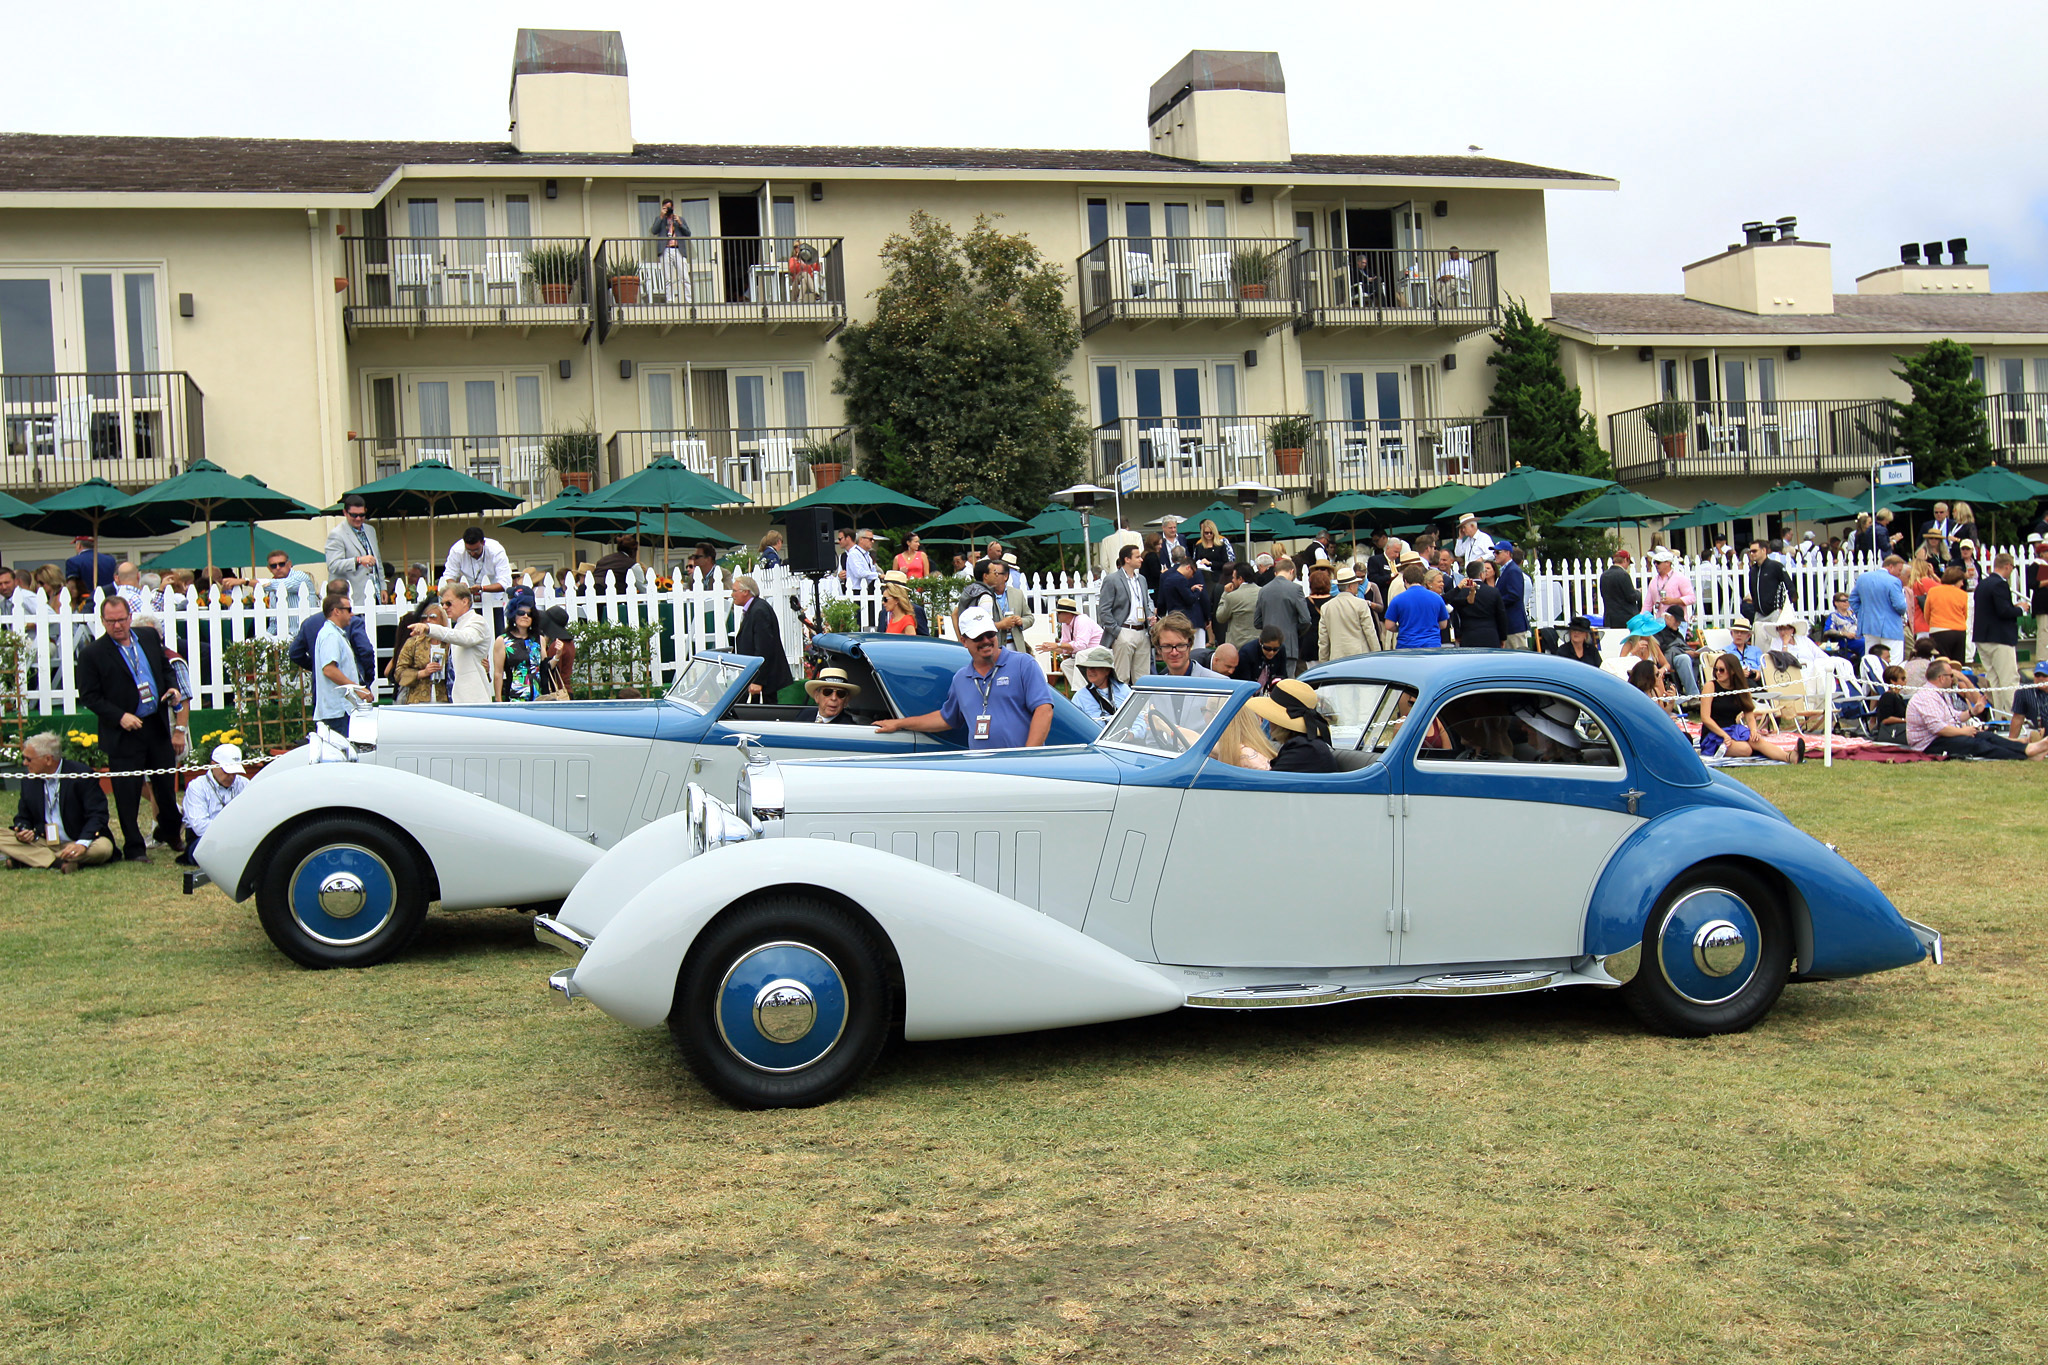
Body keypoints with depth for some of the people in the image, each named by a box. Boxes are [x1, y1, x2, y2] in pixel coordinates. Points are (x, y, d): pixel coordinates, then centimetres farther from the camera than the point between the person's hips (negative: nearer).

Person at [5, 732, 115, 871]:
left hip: (75, 844, -4)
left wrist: (82, 844, -30)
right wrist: (22, 831, -10)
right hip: (41, 843, 4)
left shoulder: (82, 775, -10)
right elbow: (23, 817, 16)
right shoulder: (29, 781, 7)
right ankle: (59, 862, -29)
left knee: (104, 847, -36)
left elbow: (97, 815, -14)